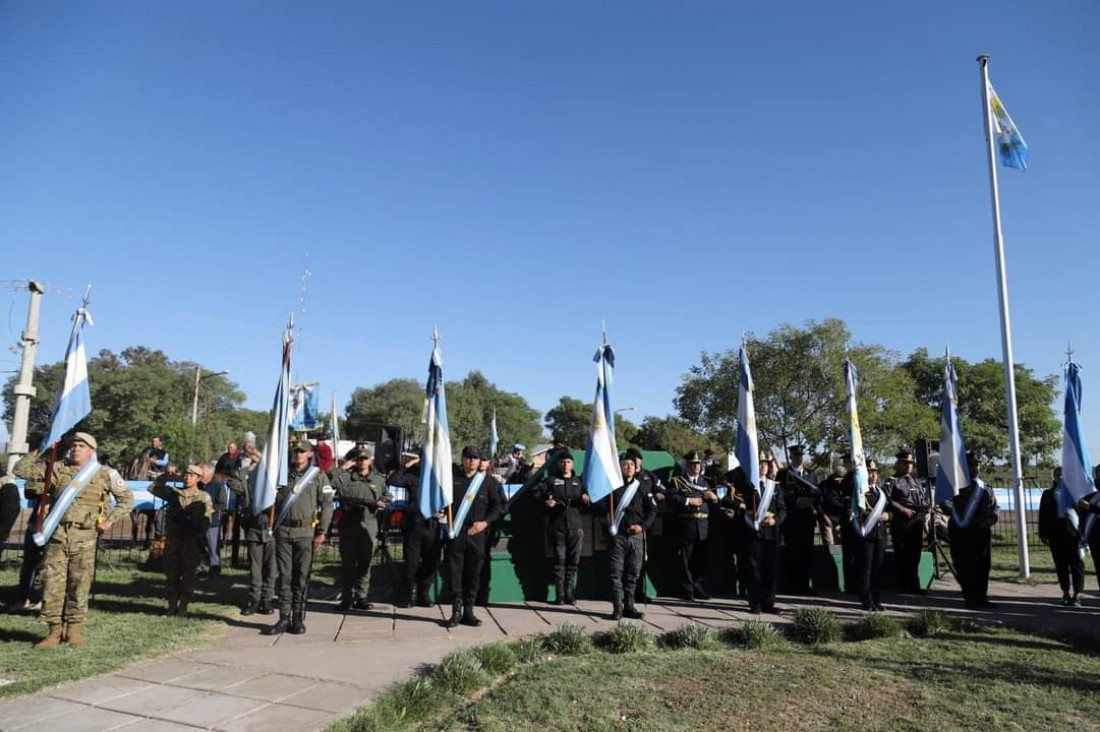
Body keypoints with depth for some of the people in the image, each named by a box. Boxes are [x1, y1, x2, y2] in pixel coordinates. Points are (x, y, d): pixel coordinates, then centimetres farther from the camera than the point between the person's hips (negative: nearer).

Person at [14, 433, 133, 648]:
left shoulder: (104, 473, 4)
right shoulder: (57, 469, 9)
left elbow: (126, 498, 8)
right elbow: (21, 469, 10)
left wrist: (110, 520, -1)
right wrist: (38, 452, 4)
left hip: (85, 538, -2)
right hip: (58, 535, 2)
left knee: (79, 586, 4)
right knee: (53, 584, 2)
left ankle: (75, 630, 16)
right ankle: (54, 632, 13)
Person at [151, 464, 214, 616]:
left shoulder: (204, 497, 2)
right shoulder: (174, 493, 10)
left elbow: (206, 520, -4)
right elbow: (154, 488, 10)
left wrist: (198, 535, -17)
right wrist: (165, 475, 0)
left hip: (192, 542, -3)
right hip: (172, 540, 3)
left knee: (188, 574, 1)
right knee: (171, 572, 6)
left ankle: (183, 607, 11)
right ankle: (172, 605, 17)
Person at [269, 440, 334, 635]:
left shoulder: (318, 475, 2)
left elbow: (326, 504, -2)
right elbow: (275, 501, 16)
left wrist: (322, 532, -9)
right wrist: (273, 527, 6)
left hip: (306, 532, -3)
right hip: (283, 531, 3)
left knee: (302, 577, 1)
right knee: (284, 576, 5)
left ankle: (298, 619, 10)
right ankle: (284, 618, 12)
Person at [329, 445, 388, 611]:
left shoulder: (379, 479, 11)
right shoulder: (346, 476, 3)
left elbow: (387, 498, 20)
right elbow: (330, 481, -14)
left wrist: (380, 504, 0)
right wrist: (342, 467, -9)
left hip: (369, 526, 2)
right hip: (348, 524, -1)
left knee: (365, 564, 6)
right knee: (347, 563, 6)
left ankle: (361, 597, 14)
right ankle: (347, 597, 14)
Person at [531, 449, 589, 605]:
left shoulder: (578, 481, 15)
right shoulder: (551, 480, 7)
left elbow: (586, 496, 20)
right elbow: (534, 492, 4)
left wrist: (586, 500, -3)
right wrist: (545, 501, -11)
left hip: (575, 525, 2)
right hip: (557, 526, -2)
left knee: (573, 560, 2)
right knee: (559, 559, -1)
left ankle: (568, 592, 13)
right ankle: (559, 594, 5)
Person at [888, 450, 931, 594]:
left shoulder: (916, 480, 19)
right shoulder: (892, 481, -2)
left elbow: (925, 498, 22)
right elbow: (888, 500, -12)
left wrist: (926, 511, 5)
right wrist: (902, 509, -19)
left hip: (918, 520, 6)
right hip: (901, 521, -6)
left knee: (915, 553, 8)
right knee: (902, 554, -1)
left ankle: (914, 584, 16)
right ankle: (903, 585, 6)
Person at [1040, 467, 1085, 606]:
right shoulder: (1048, 494, 10)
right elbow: (1043, 515, 9)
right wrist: (1043, 534, 3)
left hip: (1074, 533, -2)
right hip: (1056, 535, 2)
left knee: (1077, 564, -2)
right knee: (1061, 564, 7)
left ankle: (1077, 594, 2)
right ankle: (1066, 593, 17)